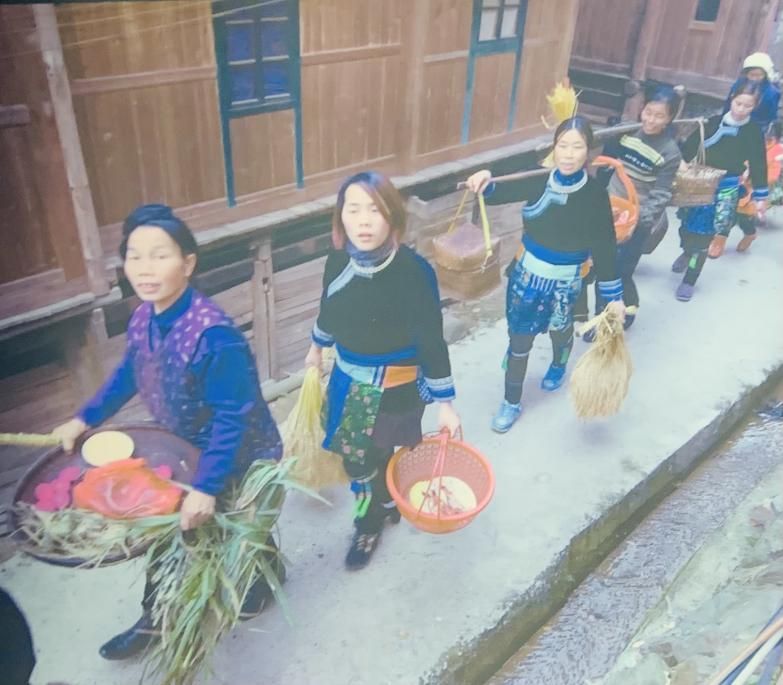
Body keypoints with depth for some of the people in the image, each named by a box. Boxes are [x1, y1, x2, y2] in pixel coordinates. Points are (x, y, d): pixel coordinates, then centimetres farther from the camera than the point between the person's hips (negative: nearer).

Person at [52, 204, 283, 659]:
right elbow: (129, 373, 8)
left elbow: (233, 417, -33)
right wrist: (84, 420, 9)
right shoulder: (143, 318, -11)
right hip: (182, 449, 7)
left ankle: (258, 590, 51)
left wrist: (207, 488, -34)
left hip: (241, 457, -7)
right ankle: (155, 620, 44)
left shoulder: (214, 335, -36)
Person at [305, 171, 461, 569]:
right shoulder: (339, 259, -12)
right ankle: (387, 502, 51)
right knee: (359, 456, 20)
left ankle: (370, 524, 42)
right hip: (349, 378, 5)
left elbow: (431, 341, -20)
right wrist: (318, 346, 25)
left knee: (367, 459, 12)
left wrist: (445, 403, -15)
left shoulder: (413, 270, -27)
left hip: (396, 386, -4)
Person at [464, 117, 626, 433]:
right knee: (519, 339, 7)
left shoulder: (595, 194, -16)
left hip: (564, 282, -1)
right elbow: (498, 194, 1)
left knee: (560, 330, 23)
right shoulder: (540, 181, -10)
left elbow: (605, 248, -11)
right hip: (526, 274, 2)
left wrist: (613, 296, -8)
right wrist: (485, 181, -24)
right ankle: (512, 402, 25)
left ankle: (558, 367, 59)